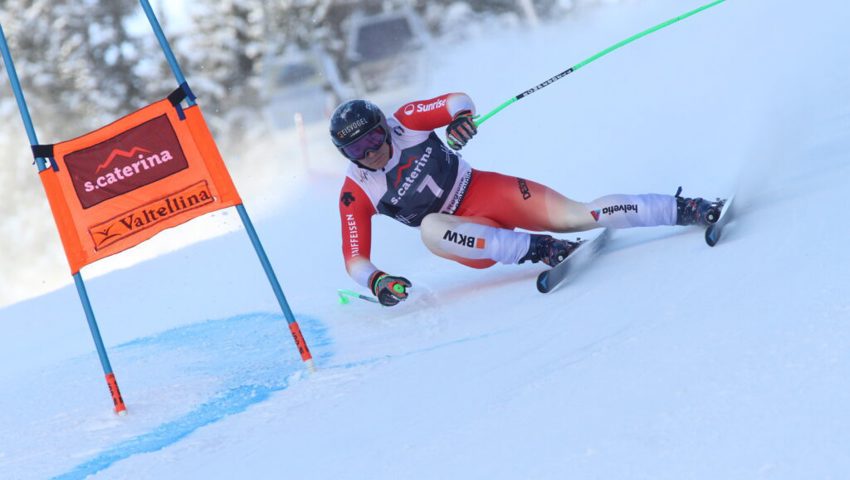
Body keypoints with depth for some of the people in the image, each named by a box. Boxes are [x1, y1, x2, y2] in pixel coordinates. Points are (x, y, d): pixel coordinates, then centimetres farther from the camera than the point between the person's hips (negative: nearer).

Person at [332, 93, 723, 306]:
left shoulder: (406, 122, -10)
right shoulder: (356, 195, -11)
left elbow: (459, 100, -6)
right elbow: (355, 259, -9)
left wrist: (461, 117, -29)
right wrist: (376, 282, -29)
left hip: (485, 189, 0)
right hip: (467, 234, 0)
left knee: (574, 215, -17)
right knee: (431, 229, -35)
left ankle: (688, 210, -14)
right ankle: (541, 250, -33)